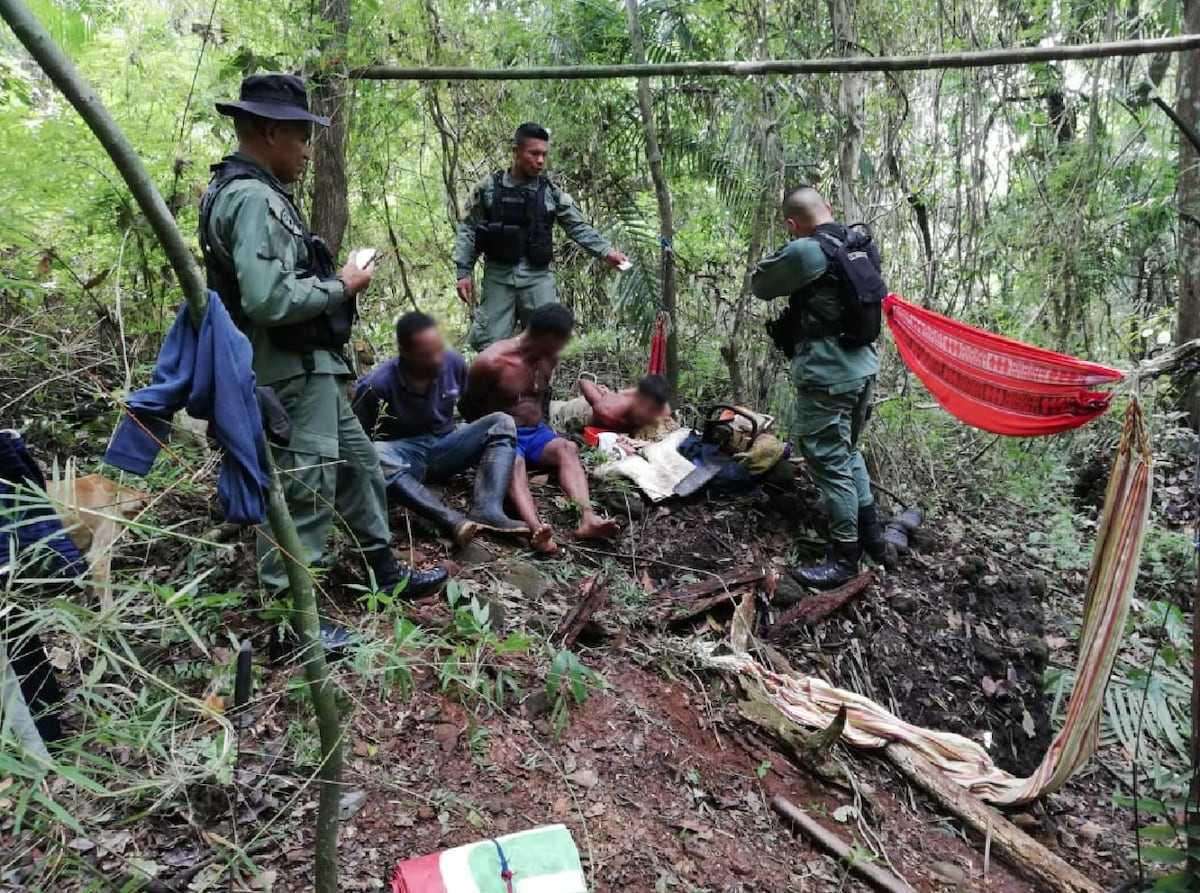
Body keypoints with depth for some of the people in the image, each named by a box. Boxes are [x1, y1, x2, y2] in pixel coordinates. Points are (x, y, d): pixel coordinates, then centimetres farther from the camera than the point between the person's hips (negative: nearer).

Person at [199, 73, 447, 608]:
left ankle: (386, 572, 32)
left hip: (309, 369, 11)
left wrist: (332, 279, 10)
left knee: (359, 465, 19)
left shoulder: (256, 192, 14)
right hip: (290, 372, -11)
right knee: (304, 492, -5)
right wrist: (340, 287, -16)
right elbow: (268, 299, -30)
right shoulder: (253, 199, -19)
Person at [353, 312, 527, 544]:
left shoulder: (455, 363, -8)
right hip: (404, 454, -4)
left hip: (444, 447, 4)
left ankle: (487, 510, -38)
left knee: (501, 423, -17)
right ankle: (454, 521, -49)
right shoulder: (376, 386, -20)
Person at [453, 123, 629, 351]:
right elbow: (468, 230, 6)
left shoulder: (551, 192, 5)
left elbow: (579, 228, 3)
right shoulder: (488, 187, 3)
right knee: (490, 344, -1)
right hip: (498, 277, 0)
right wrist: (464, 271, -2)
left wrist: (606, 251, -11)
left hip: (538, 277, 1)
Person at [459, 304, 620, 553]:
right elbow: (466, 405, -6)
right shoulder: (492, 362, -18)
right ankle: (537, 529, -62)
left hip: (536, 432, 5)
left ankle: (587, 518, -48)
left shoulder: (550, 357, 1)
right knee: (515, 463, -38)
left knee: (568, 448, -27)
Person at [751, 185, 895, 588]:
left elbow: (760, 284, -4)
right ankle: (873, 536, 33)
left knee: (831, 464, 1)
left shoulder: (806, 252, -17)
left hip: (826, 377, -9)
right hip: (863, 367, 9)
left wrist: (782, 252, 15)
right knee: (848, 453, 23)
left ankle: (845, 559, 11)